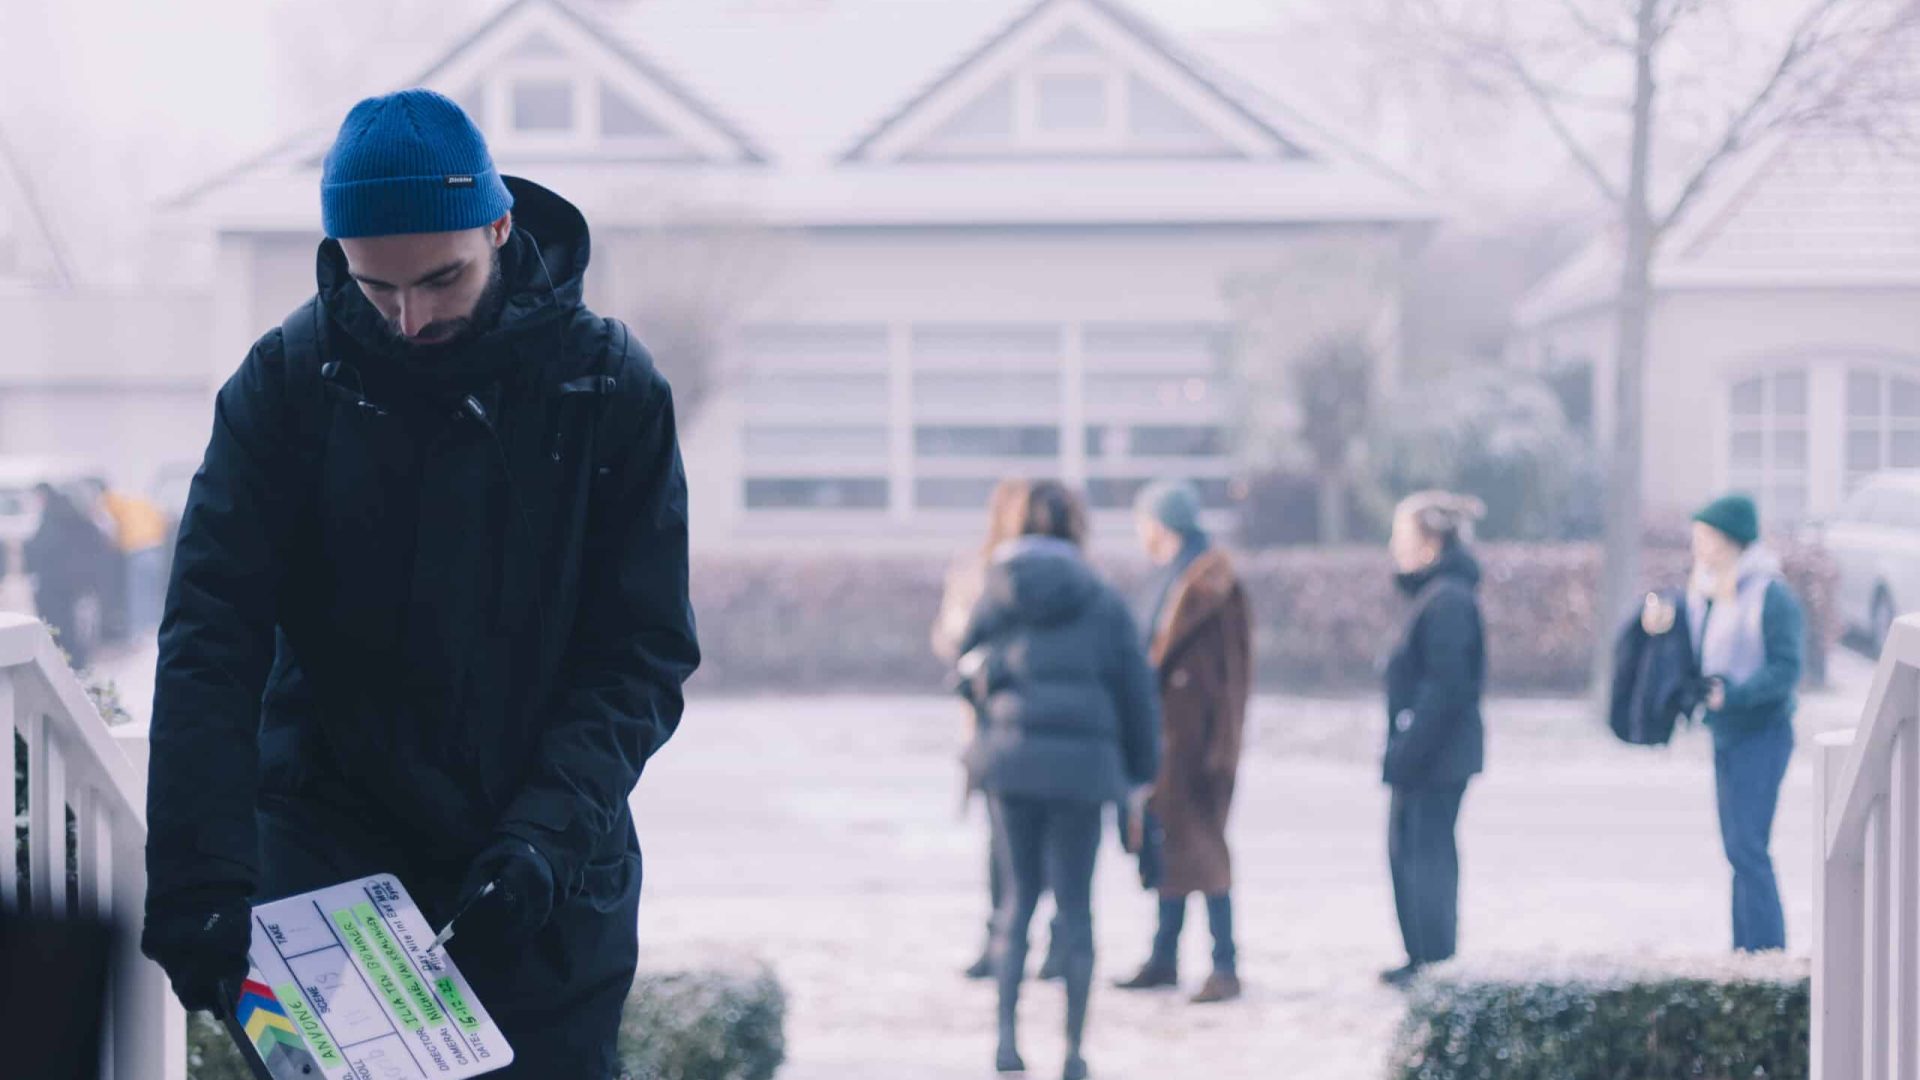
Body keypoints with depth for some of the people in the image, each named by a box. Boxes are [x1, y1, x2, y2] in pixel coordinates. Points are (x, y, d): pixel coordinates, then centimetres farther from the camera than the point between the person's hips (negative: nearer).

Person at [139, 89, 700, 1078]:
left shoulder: (611, 388, -5)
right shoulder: (289, 380, -5)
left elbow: (645, 655, -6)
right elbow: (209, 643, -10)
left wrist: (548, 835, -22)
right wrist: (201, 887, -22)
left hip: (550, 885, 0)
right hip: (326, 852, 0)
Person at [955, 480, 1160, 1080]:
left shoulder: (997, 593, 2)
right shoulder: (1103, 602, 0)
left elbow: (969, 662, 7)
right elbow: (1136, 690, 2)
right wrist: (1141, 767, 13)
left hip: (1011, 759, 1)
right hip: (1083, 761, -1)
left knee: (1019, 895, 13)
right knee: (1075, 904, 6)